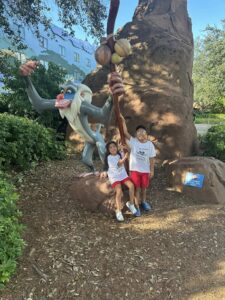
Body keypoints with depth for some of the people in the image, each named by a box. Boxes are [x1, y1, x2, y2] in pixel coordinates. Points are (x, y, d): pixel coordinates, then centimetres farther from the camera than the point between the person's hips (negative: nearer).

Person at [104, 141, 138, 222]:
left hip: (123, 175, 5)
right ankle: (118, 212, -11)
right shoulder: (109, 158, -14)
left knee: (131, 185, -20)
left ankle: (131, 204, 1)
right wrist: (124, 158, -39)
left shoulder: (120, 154, 4)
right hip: (114, 177, -5)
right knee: (119, 191, -25)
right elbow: (118, 164, -25)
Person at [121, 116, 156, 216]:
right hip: (134, 169, -2)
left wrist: (152, 170, -2)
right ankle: (137, 206, 17)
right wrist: (123, 120, -31)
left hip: (145, 170, 2)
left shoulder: (150, 144, -4)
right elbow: (125, 132, -21)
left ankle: (143, 202, 42)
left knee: (144, 187, 18)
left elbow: (151, 158, -1)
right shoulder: (133, 142, -8)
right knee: (136, 188, 3)